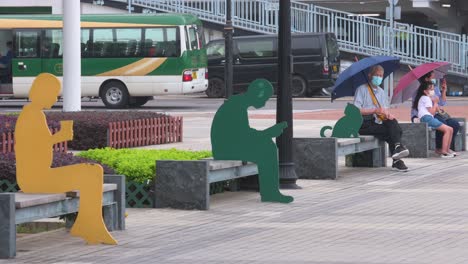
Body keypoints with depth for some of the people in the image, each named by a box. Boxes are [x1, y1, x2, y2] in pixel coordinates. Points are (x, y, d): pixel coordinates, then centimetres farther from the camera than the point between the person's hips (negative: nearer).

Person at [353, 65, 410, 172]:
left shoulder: (381, 92, 24)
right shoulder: (362, 89, 3)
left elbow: (385, 109, 19)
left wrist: (387, 114, -7)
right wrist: (375, 111, -17)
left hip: (378, 123, 6)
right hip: (365, 125, -5)